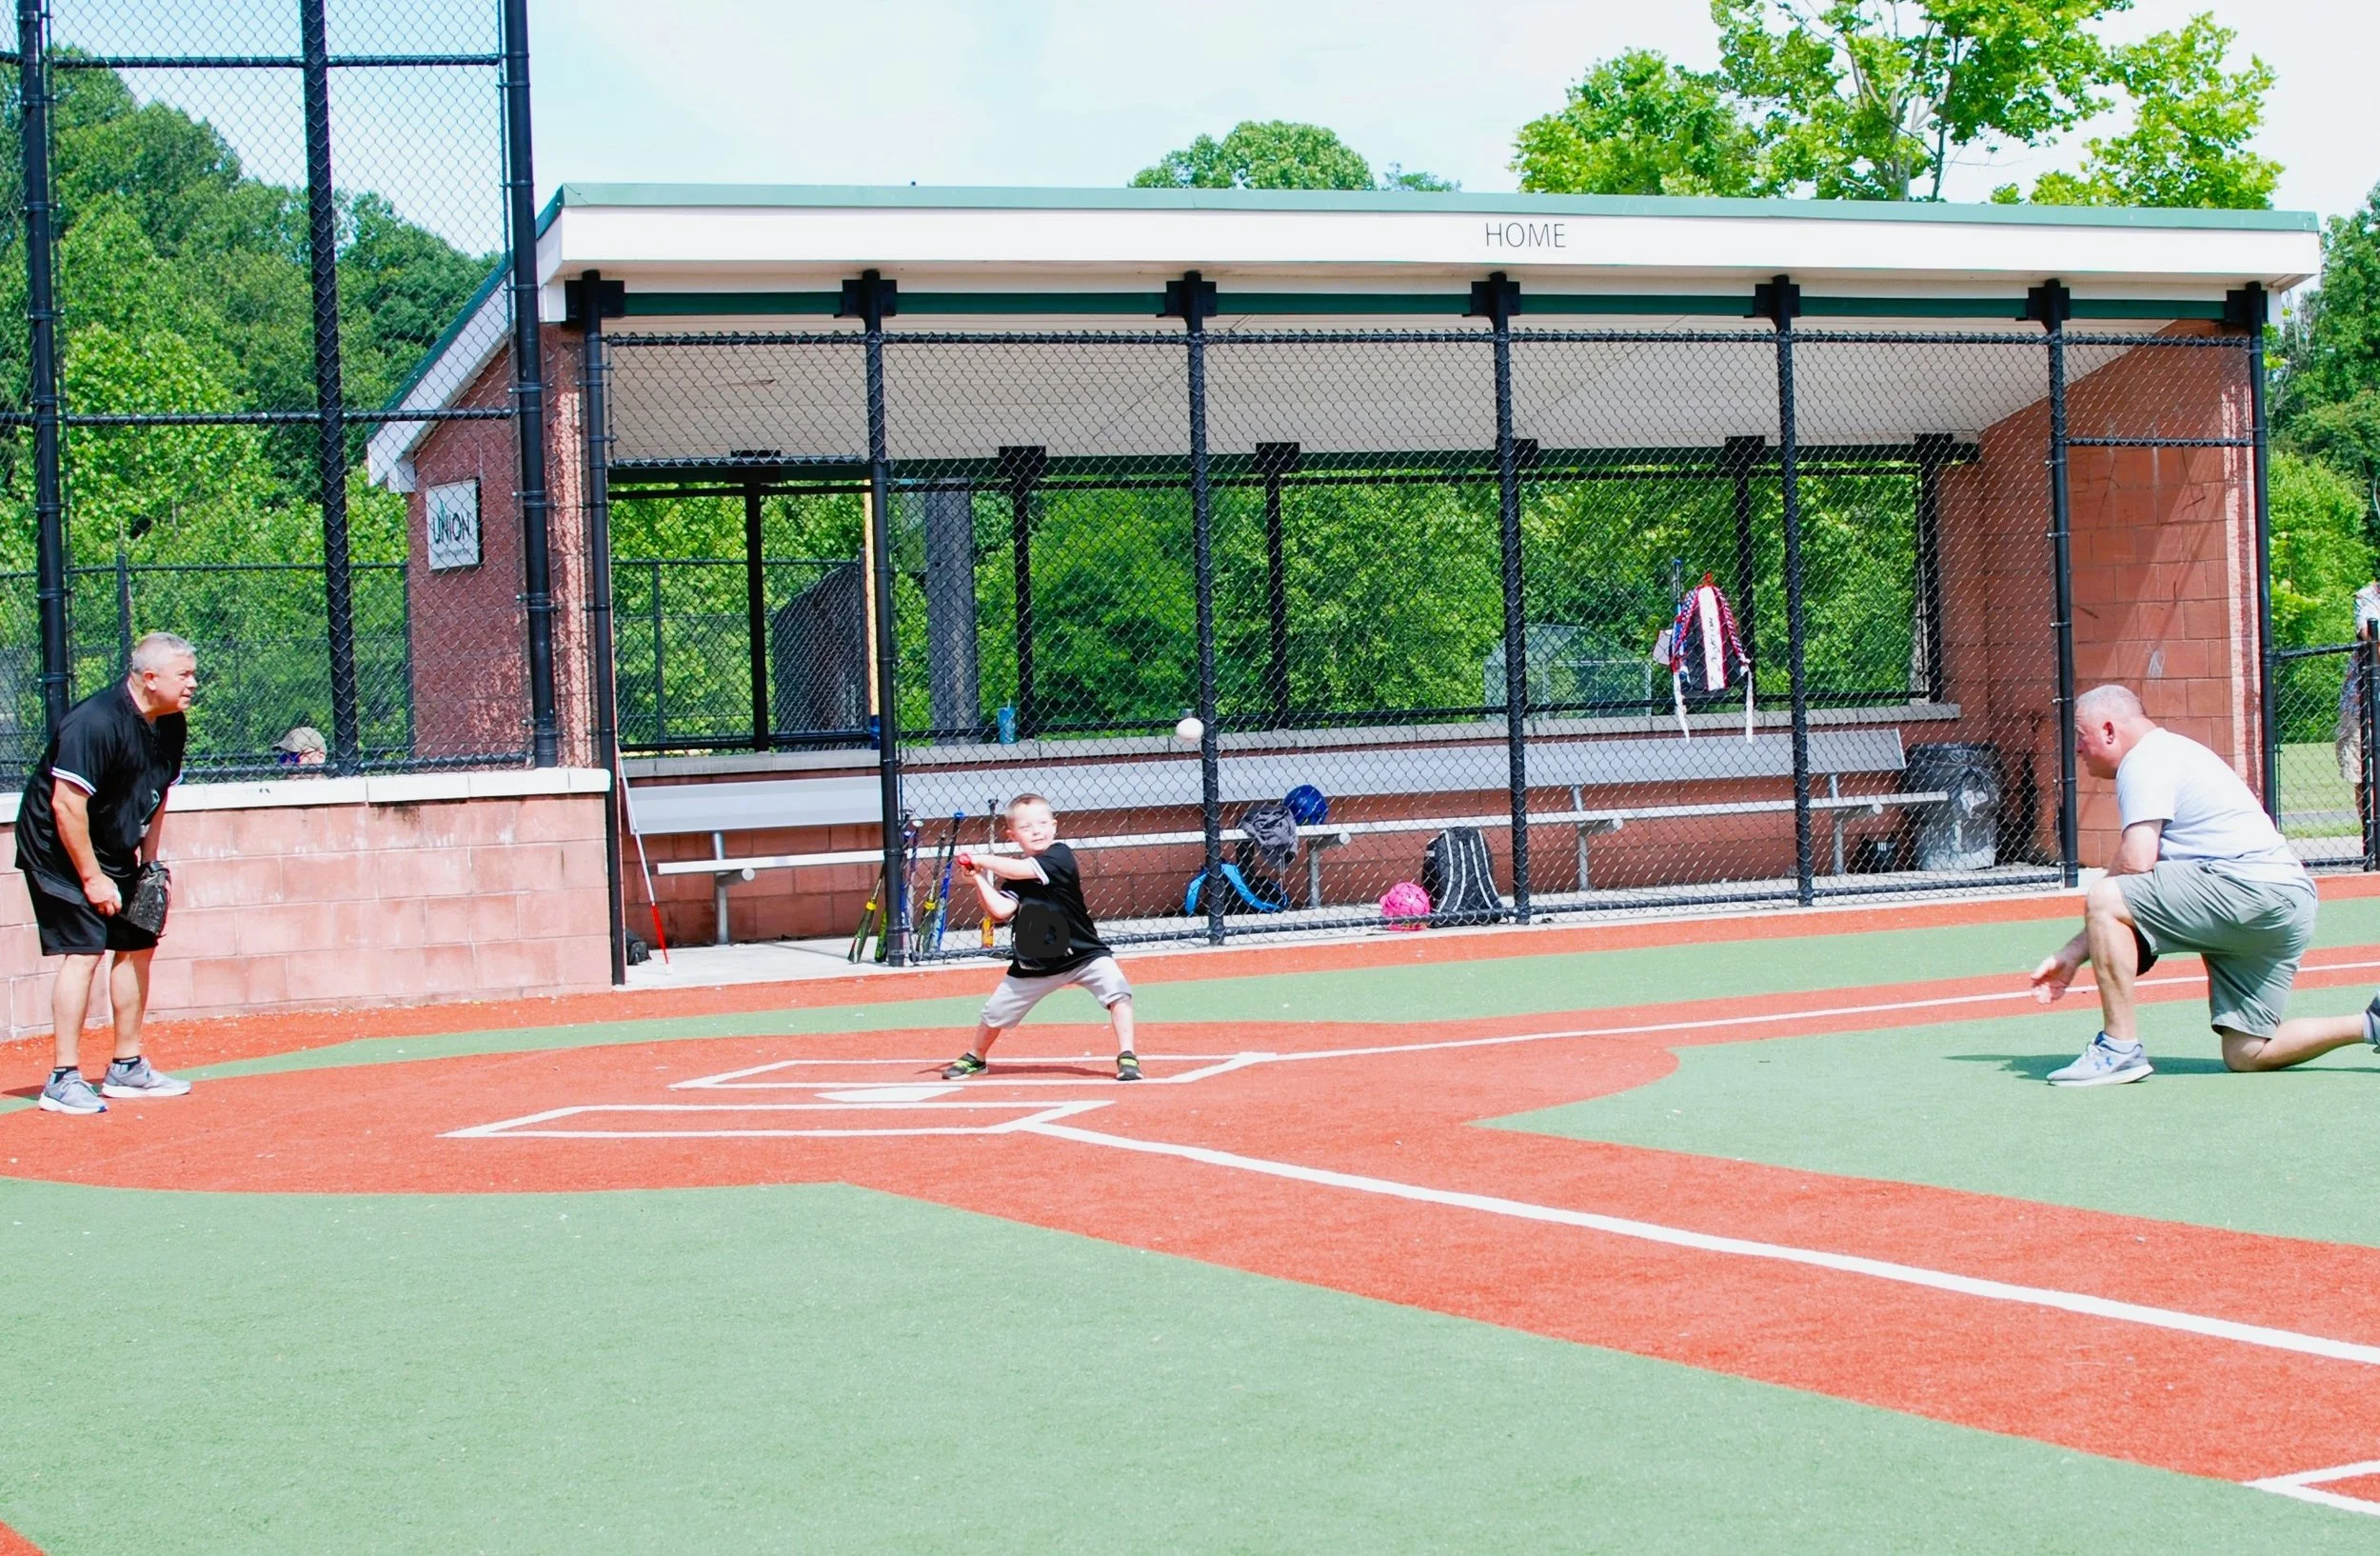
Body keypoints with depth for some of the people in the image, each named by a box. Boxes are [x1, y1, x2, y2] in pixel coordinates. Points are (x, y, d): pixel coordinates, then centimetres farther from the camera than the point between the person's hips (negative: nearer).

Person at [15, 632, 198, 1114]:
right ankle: (64, 1080, -12)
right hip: (59, 847, -9)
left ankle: (127, 1069, 21)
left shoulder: (170, 724, 0)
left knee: (139, 944, 10)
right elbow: (66, 807, -27)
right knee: (83, 950, -16)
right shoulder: (96, 722, -26)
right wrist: (92, 878, -22)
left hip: (114, 851, 9)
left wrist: (148, 865, 8)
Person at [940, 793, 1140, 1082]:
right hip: (1035, 962, 4)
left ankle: (1126, 1057, -18)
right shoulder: (1016, 876, -1)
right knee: (995, 1011, 12)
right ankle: (975, 1058, 39)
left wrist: (982, 860, -17)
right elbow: (1001, 911, -13)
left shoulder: (1060, 855, -16)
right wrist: (978, 878, -16)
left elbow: (1023, 870, -28)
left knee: (1116, 988, -27)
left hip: (1083, 954, -4)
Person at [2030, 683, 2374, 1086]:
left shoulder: (2145, 760, -5)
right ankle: (2371, 1025, 11)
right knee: (2245, 1056, 11)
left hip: (2249, 886, -10)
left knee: (2103, 900, -16)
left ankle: (2120, 1048, -16)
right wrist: (2073, 953, 19)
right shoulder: (2167, 755, 26)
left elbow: (2135, 864, -18)